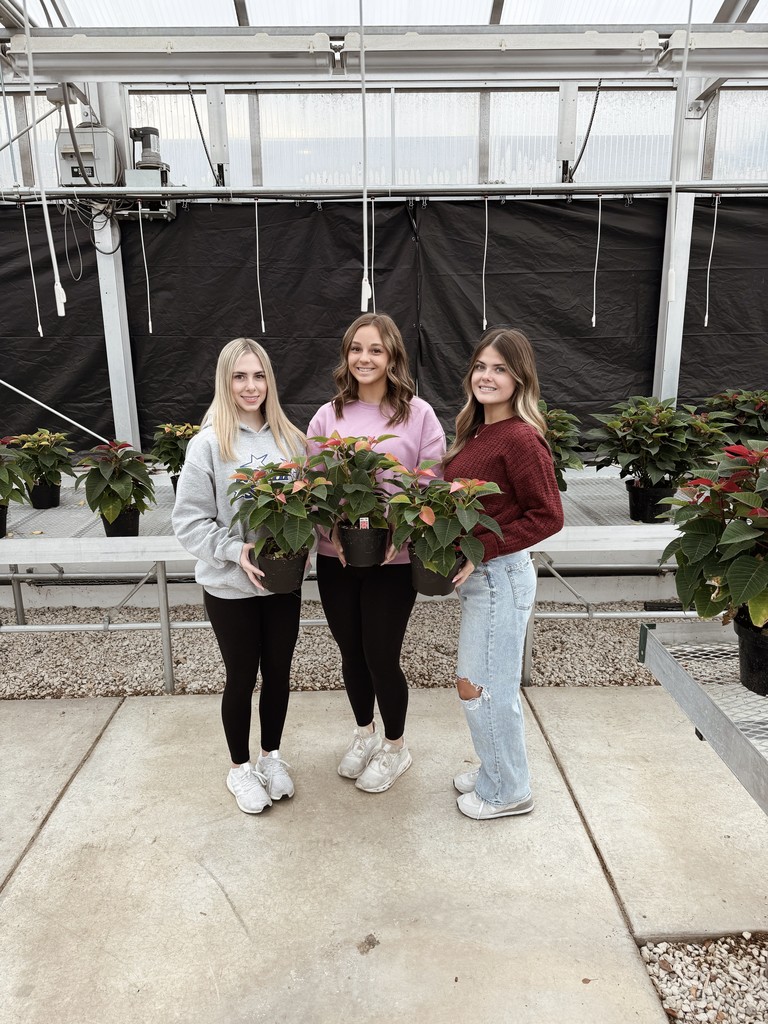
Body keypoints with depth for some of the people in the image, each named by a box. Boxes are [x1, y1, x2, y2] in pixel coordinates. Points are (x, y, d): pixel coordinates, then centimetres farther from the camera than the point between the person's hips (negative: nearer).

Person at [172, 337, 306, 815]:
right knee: (242, 678, 13)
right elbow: (190, 520, -10)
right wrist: (237, 550, -21)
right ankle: (241, 767, 35)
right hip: (231, 587, -3)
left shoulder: (290, 438, 0)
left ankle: (272, 755, 40)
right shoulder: (209, 444, -11)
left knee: (279, 673, 17)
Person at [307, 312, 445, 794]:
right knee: (351, 653, 16)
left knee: (381, 656, 5)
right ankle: (365, 733, 43)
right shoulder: (328, 415, 3)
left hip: (393, 558, -3)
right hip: (336, 557, 4)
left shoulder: (419, 414, -5)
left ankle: (396, 747, 32)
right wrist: (330, 531, -14)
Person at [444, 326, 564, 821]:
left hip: (499, 576, -8)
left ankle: (507, 792, 27)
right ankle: (498, 771, 41)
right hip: (480, 575, 8)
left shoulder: (520, 438, -19)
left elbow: (548, 516, -19)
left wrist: (481, 550, -20)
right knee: (496, 683, 21)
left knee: (480, 687, 5)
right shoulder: (477, 431, 7)